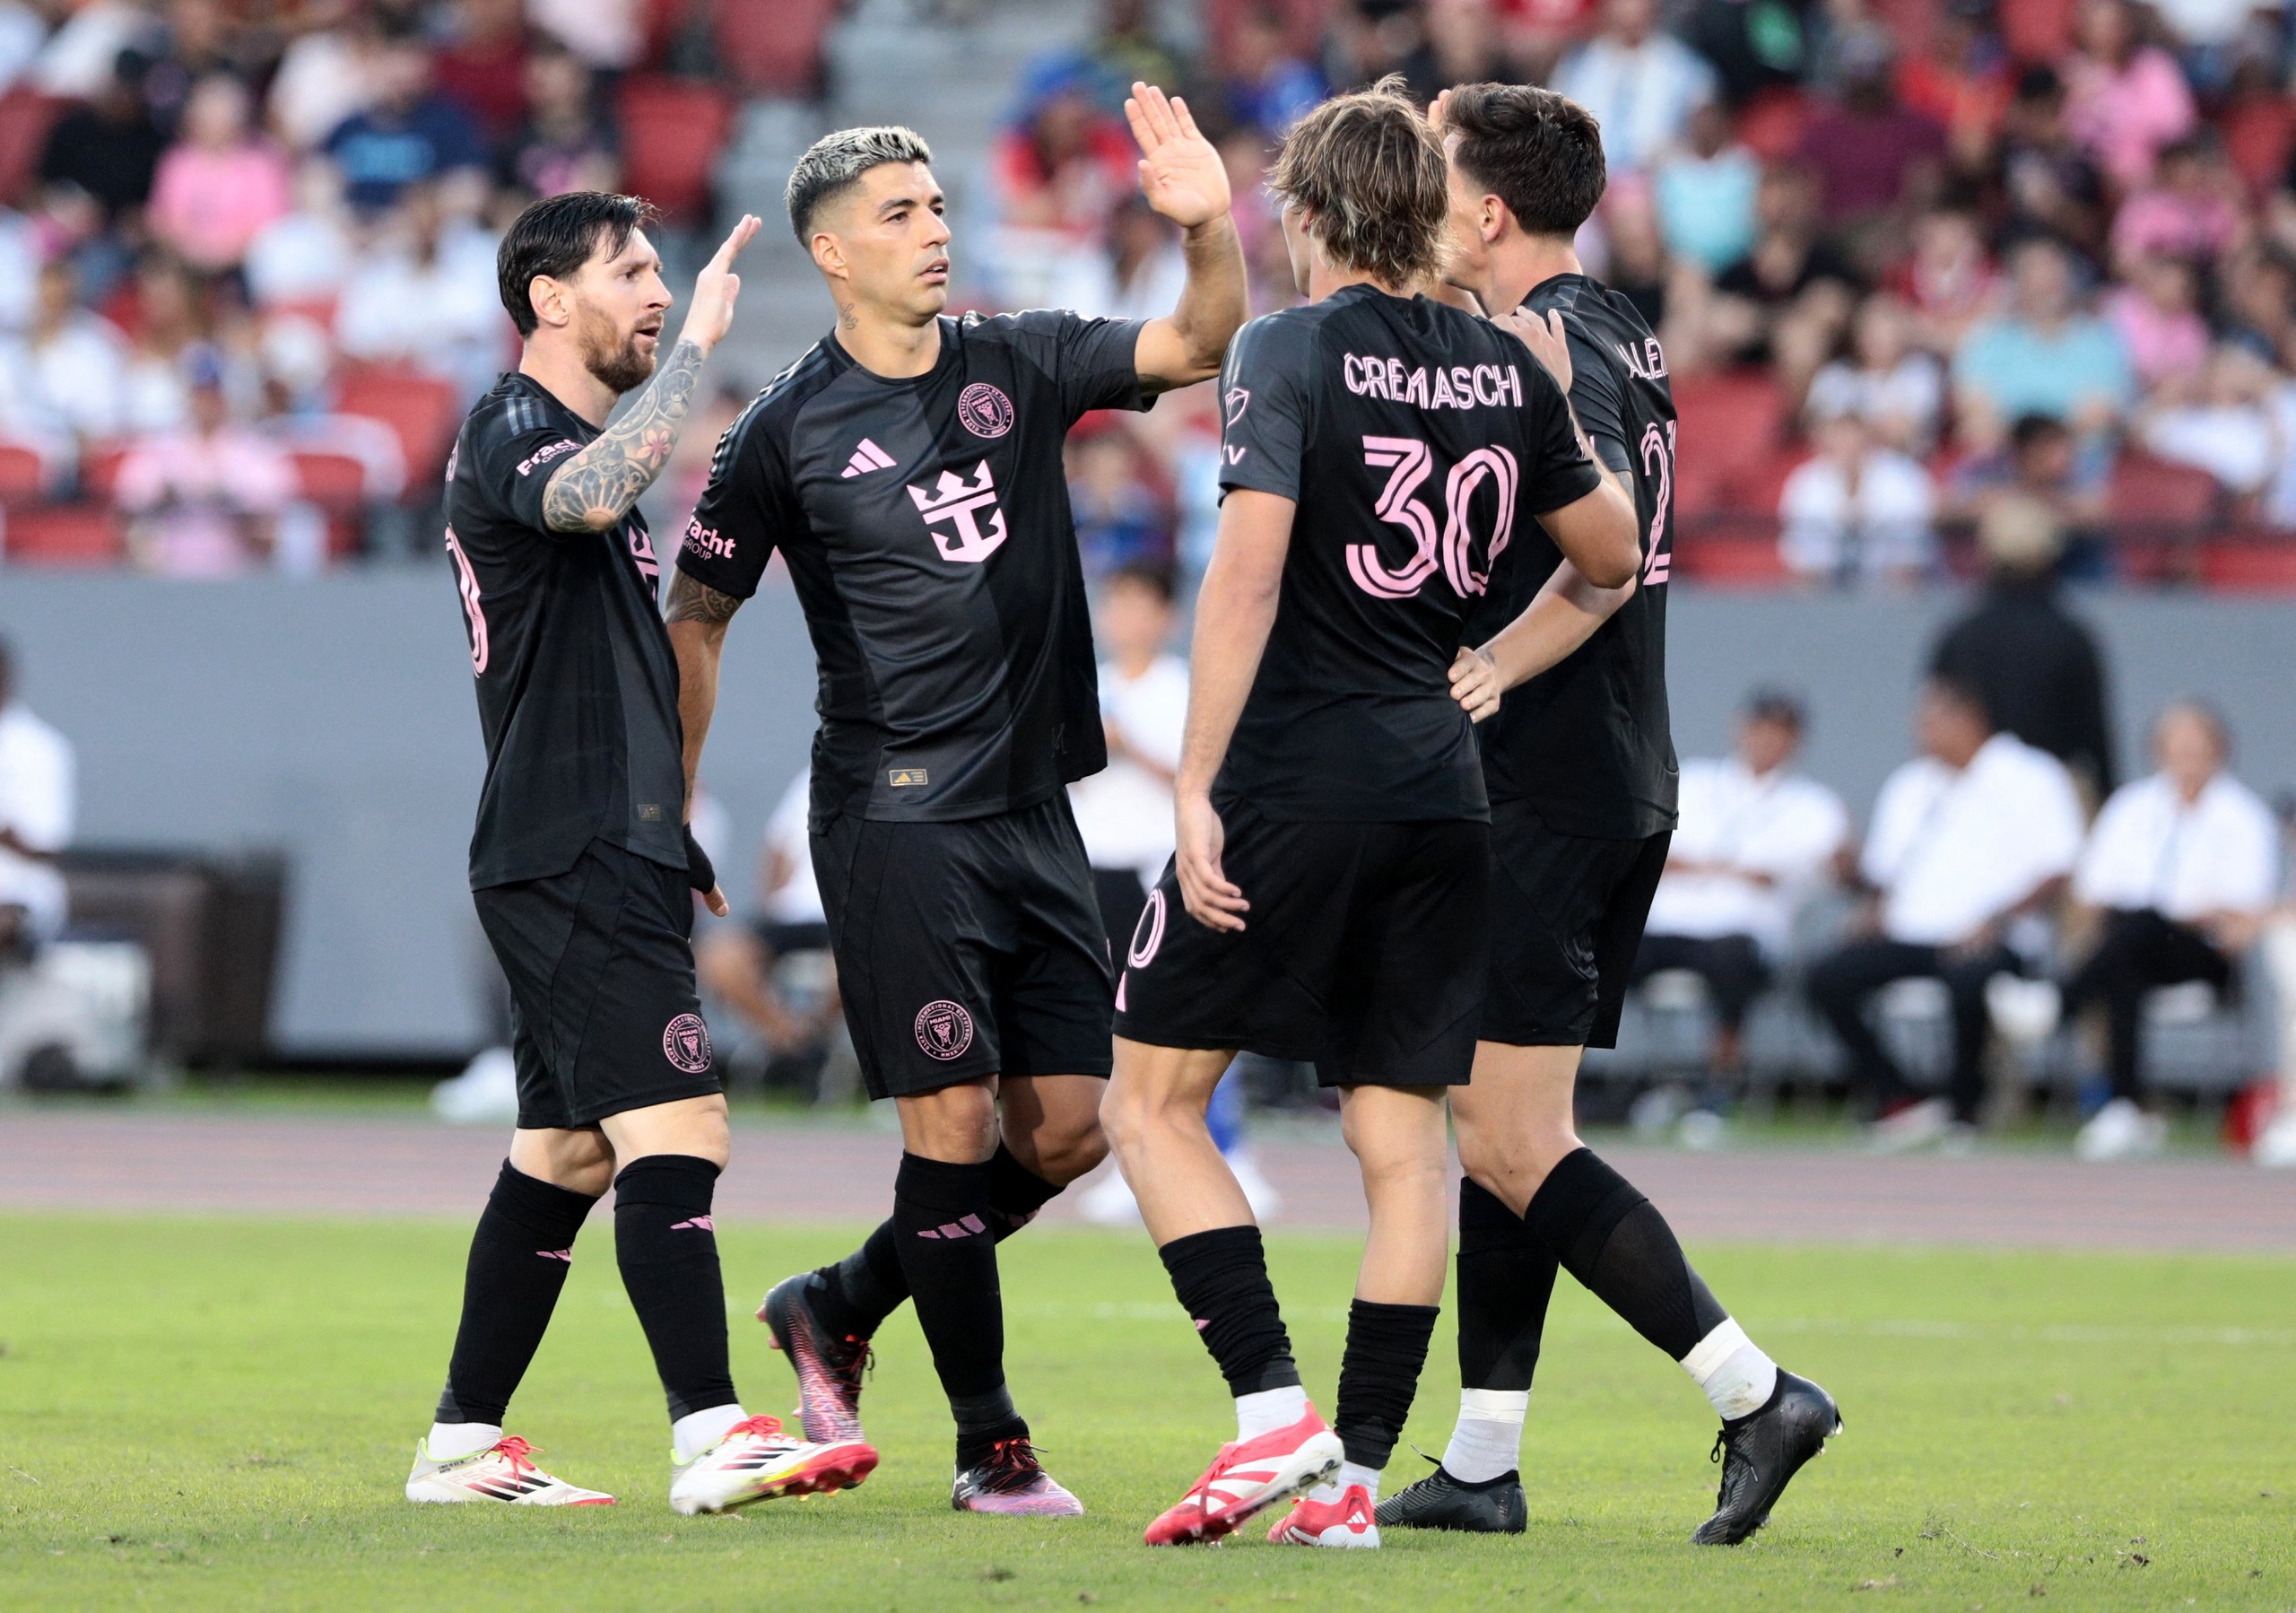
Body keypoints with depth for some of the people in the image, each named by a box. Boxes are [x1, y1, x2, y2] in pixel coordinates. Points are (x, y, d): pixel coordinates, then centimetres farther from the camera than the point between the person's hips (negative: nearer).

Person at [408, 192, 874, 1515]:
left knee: (564, 1155, 12)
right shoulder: (511, 432, -10)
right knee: (673, 1127, -19)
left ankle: (463, 1443, 16)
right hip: (572, 861, -11)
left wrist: (676, 832, 31)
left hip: (607, 858, 11)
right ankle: (713, 1436, -26)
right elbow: (588, 499, -36)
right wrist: (696, 346, -28)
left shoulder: (569, 439, 23)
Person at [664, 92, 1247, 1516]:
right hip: (897, 817, -5)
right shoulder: (790, 432, -3)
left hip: (1035, 809, 5)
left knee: (1067, 1129, 4)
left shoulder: (1019, 365, 8)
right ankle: (991, 1445, 1)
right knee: (956, 1117, -8)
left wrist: (1209, 228, -20)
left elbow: (1201, 345, 0)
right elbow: (697, 616, 4)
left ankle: (838, 1308, 24)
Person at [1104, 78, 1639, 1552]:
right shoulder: (1507, 368, 8)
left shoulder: (1294, 351, -7)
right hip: (1445, 792, 5)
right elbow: (1615, 553, 18)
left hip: (1296, 781, -5)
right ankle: (1355, 1474, 4)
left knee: (1151, 1097, 5)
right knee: (1404, 1141, 7)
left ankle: (1276, 1414, -7)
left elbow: (1249, 570, -16)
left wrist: (1197, 787, -16)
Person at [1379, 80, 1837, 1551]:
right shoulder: (1617, 333, 14)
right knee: (1504, 1133, 13)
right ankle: (1484, 1463, 14)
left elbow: (1606, 551, -27)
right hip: (1627, 784, 10)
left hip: (1543, 795, -10)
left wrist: (1475, 676, -24)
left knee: (1511, 1149, -9)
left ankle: (1756, 1394, -14)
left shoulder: (1533, 341, -14)